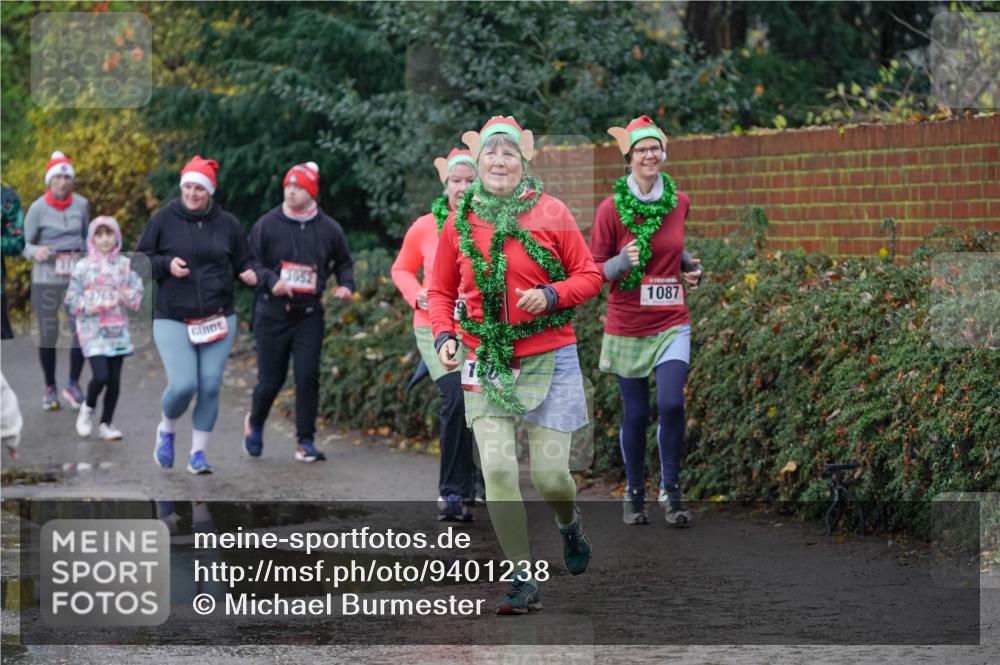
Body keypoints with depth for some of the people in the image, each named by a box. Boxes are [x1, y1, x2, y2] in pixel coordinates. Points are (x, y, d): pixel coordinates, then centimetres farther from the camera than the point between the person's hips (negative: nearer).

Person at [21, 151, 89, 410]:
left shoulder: (81, 204, 3)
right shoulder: (37, 208, -7)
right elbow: (25, 243, -5)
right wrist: (35, 251, -25)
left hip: (77, 276, 2)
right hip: (46, 278, -2)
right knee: (48, 335, 2)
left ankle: (73, 384, 11)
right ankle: (50, 388, 19)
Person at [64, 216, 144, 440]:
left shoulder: (125, 264, 5)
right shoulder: (83, 266, -2)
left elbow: (137, 294, 5)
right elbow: (72, 300, -1)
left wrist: (126, 296, -15)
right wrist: (91, 307, -15)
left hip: (118, 329, 3)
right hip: (93, 330, -3)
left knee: (114, 379, 3)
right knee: (100, 375, -15)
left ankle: (106, 423, 18)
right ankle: (87, 408, 14)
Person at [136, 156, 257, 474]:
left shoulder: (227, 224, 5)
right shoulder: (164, 219, 0)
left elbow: (243, 262, 15)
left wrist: (250, 275, -7)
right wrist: (166, 265, -14)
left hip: (217, 319, 2)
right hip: (172, 319, -2)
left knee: (210, 386, -1)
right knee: (183, 385, -14)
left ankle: (198, 453, 13)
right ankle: (166, 429, 18)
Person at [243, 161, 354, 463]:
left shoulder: (328, 228, 4)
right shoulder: (267, 224, -2)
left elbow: (344, 262, 18)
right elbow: (251, 263, 0)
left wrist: (346, 285, -1)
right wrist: (270, 281, -18)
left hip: (309, 315, 1)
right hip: (272, 314, -1)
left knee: (308, 377, -8)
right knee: (271, 379, 4)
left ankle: (306, 442, 1)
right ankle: (255, 423, 35)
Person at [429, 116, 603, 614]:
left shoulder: (551, 213, -2)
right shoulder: (459, 222, 4)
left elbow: (589, 276, 2)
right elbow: (440, 291, 13)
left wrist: (551, 296, -16)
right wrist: (443, 335, -4)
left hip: (548, 359, -2)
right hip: (486, 363, 2)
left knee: (549, 473, -3)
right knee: (498, 471, -9)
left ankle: (569, 521, 35)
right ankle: (524, 580, 0)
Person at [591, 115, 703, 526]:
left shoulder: (679, 202, 2)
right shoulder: (611, 208, -7)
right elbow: (594, 269, -2)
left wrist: (691, 269, 6)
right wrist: (622, 263, -21)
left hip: (672, 323, 2)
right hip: (627, 326, -1)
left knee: (671, 404, -15)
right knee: (635, 414, 4)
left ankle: (671, 489, 0)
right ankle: (634, 494, 21)